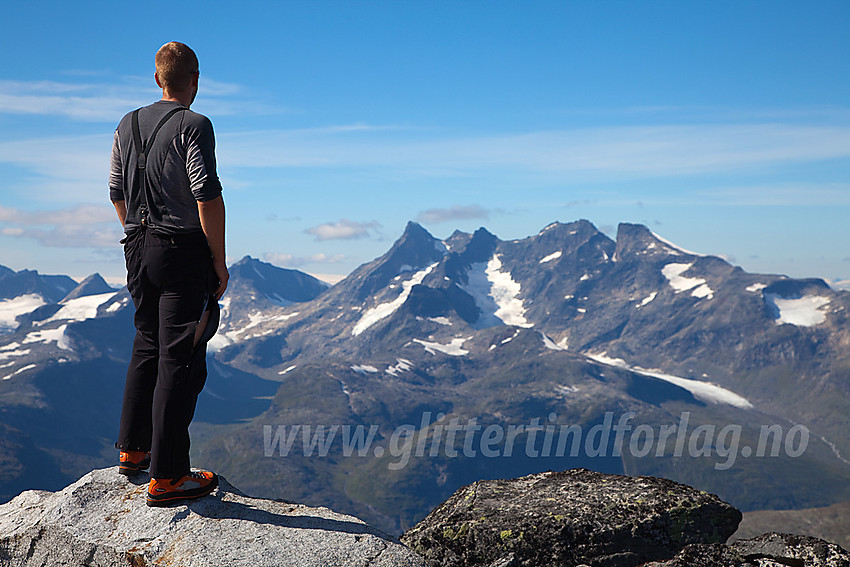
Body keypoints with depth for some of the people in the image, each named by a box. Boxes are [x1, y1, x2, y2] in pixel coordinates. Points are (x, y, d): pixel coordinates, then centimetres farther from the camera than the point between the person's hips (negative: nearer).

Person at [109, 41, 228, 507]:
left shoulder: (128, 126, 12)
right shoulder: (194, 126, -11)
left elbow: (116, 192, 17)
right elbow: (207, 195, -18)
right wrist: (219, 261, -12)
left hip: (139, 250, 8)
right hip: (184, 252, -8)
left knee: (147, 349, 21)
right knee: (180, 361, -4)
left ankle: (132, 449, 30)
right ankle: (166, 477, -1)